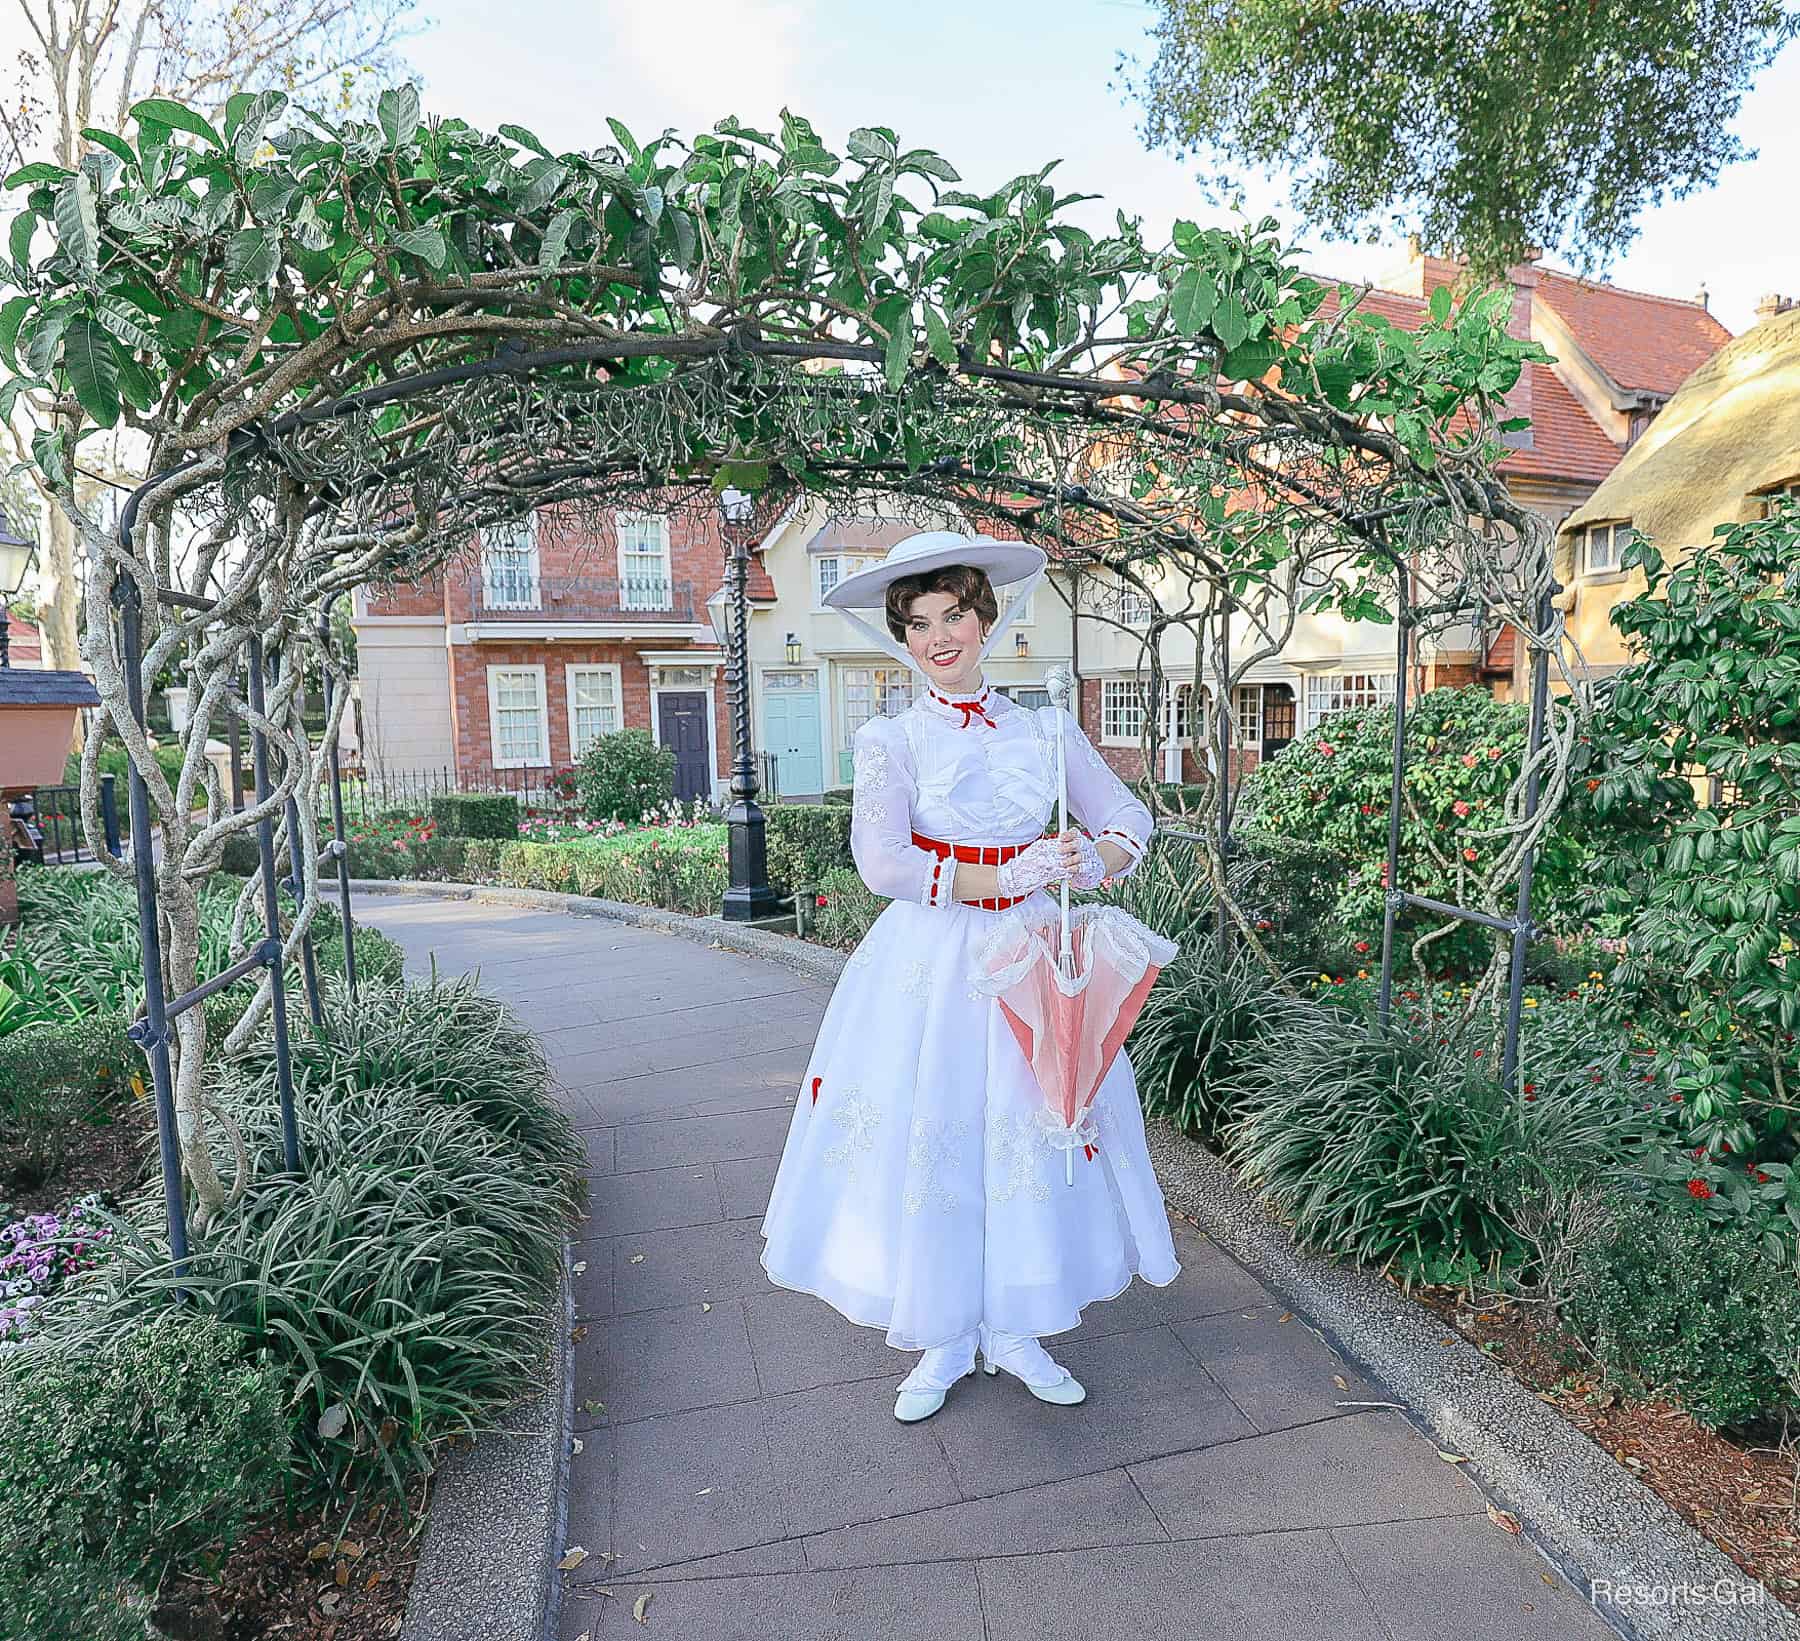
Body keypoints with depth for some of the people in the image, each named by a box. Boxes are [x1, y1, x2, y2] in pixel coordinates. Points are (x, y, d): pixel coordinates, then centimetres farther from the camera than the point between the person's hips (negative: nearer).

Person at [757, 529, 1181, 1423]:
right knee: (927, 1138, 5)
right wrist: (1010, 876, -21)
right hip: (930, 963, -2)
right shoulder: (891, 739, -4)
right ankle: (944, 1342, 29)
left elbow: (1128, 821, 6)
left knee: (1031, 1134, 10)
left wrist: (1086, 863, -15)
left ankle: (1013, 1330, 33)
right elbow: (883, 863, -16)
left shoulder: (1045, 728, 3)